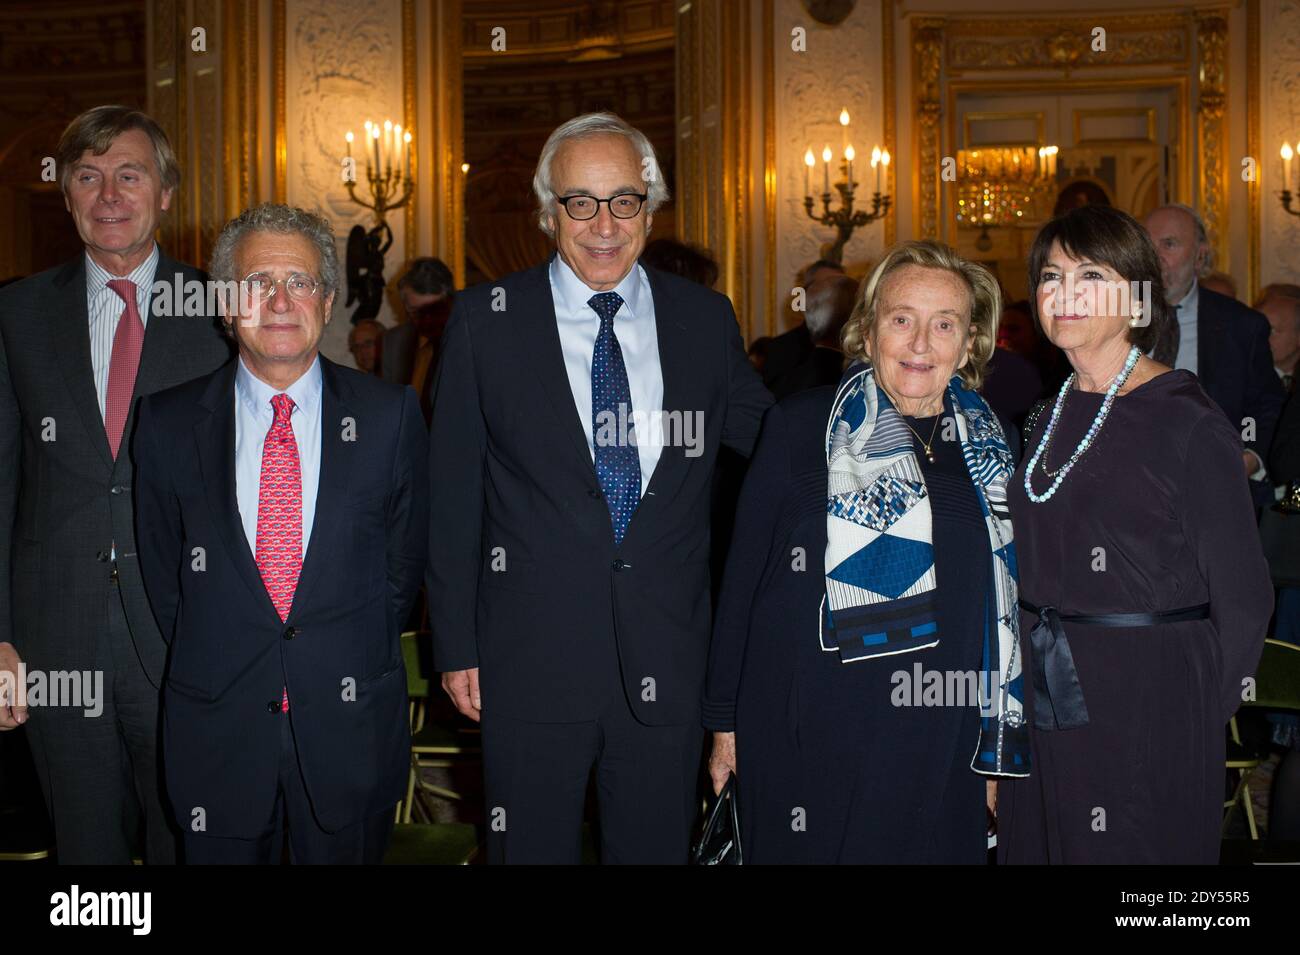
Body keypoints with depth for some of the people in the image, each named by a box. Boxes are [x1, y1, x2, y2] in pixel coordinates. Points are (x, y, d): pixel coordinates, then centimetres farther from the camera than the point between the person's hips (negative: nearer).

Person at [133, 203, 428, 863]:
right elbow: (162, 569, 7)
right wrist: (209, 667, 6)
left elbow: (404, 559, 5)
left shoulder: (390, 415, -2)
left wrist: (360, 663, 5)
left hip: (352, 724, 0)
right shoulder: (167, 423, -1)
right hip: (216, 729, 1)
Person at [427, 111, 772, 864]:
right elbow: (454, 496, -1)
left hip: (667, 661, 2)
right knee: (534, 849, 11)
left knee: (657, 850, 15)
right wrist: (456, 647, -2)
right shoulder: (486, 322, -2)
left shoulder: (705, 319, 4)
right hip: (530, 661, -2)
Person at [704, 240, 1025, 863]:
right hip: (808, 743, -2)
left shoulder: (995, 449, 6)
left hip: (941, 758, 3)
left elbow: (1007, 608, 11)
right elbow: (743, 577, 0)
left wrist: (1001, 756, 10)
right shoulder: (800, 427, -3)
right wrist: (725, 720, 0)